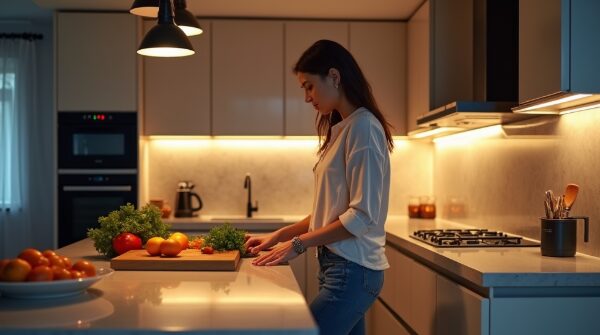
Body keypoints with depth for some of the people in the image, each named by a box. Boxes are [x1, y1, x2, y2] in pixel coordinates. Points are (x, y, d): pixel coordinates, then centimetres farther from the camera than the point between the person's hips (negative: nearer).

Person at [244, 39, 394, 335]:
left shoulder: (363, 126, -11)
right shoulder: (341, 129, 15)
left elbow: (363, 215, -17)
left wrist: (298, 244, -12)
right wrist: (279, 236, 11)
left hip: (352, 269, -8)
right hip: (339, 265, 8)